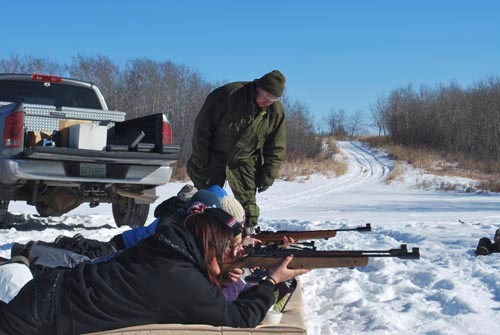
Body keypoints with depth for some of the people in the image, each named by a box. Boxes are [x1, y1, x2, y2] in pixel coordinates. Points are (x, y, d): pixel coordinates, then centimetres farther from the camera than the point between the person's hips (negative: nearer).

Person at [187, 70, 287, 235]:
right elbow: (202, 127, -17)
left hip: (245, 160, 2)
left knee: (247, 202, -1)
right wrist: (200, 162, -16)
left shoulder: (276, 112, -12)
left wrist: (267, 177, -6)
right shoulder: (229, 94, -23)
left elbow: (276, 149, -1)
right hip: (213, 156, -2)